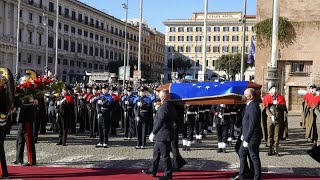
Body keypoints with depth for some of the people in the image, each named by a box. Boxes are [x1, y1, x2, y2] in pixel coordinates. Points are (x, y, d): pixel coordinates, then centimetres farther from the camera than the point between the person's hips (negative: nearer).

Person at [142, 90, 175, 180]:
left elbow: (160, 122, -24)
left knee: (165, 155, -1)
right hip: (161, 136, 11)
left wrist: (153, 133, -18)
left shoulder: (164, 107, -21)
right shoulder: (171, 106, 10)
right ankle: (153, 170, 31)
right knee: (156, 152, 20)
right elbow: (174, 119, 17)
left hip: (163, 135, -11)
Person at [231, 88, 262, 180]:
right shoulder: (249, 105, 8)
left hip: (252, 138, -10)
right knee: (242, 153, 19)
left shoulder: (253, 107, -24)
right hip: (247, 135, 11)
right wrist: (244, 134, 17)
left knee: (254, 157, 2)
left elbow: (252, 125, -26)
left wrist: (247, 139, -24)